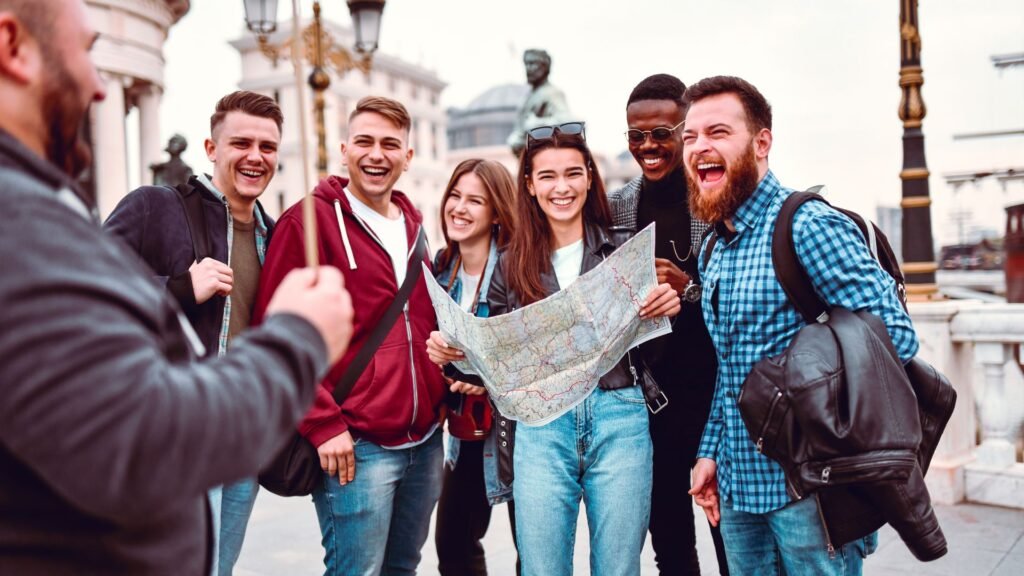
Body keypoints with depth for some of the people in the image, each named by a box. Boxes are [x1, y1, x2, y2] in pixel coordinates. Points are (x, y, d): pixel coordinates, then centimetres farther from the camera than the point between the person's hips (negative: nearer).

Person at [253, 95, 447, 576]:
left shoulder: (413, 226, 14)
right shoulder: (310, 221, -8)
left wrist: (441, 400, 12)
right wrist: (322, 424, -15)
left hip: (425, 442, 7)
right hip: (355, 446, -7)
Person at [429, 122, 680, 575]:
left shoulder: (624, 250, 4)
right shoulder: (513, 265, 7)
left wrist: (669, 307, -14)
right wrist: (454, 353, -7)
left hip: (619, 420, -1)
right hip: (541, 428, 1)